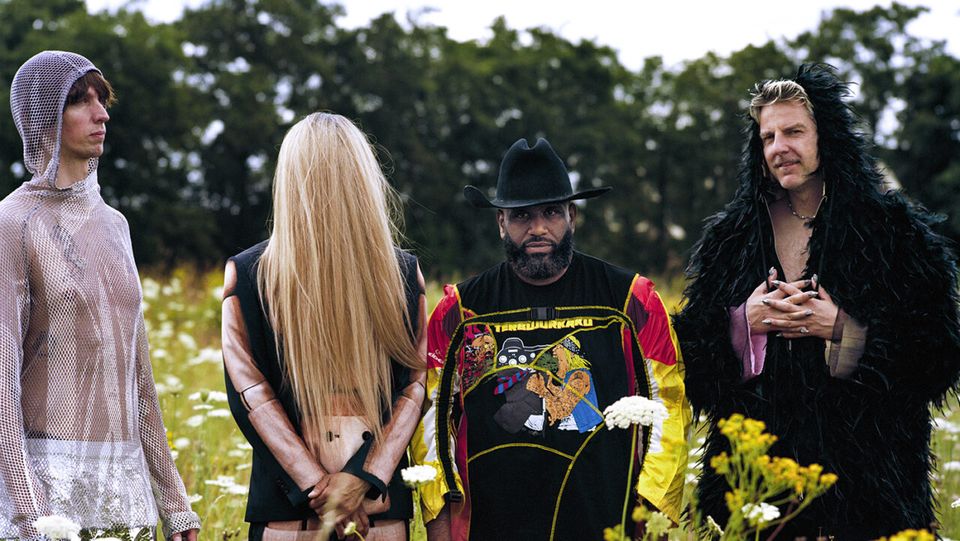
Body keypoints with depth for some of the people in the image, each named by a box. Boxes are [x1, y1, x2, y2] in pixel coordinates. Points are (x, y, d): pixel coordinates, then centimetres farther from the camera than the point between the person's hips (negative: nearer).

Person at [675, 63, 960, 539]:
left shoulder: (894, 228, -1)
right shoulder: (730, 237, 10)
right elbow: (690, 347, 10)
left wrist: (843, 330, -15)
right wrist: (743, 321, -8)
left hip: (861, 457, -2)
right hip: (755, 461, 3)